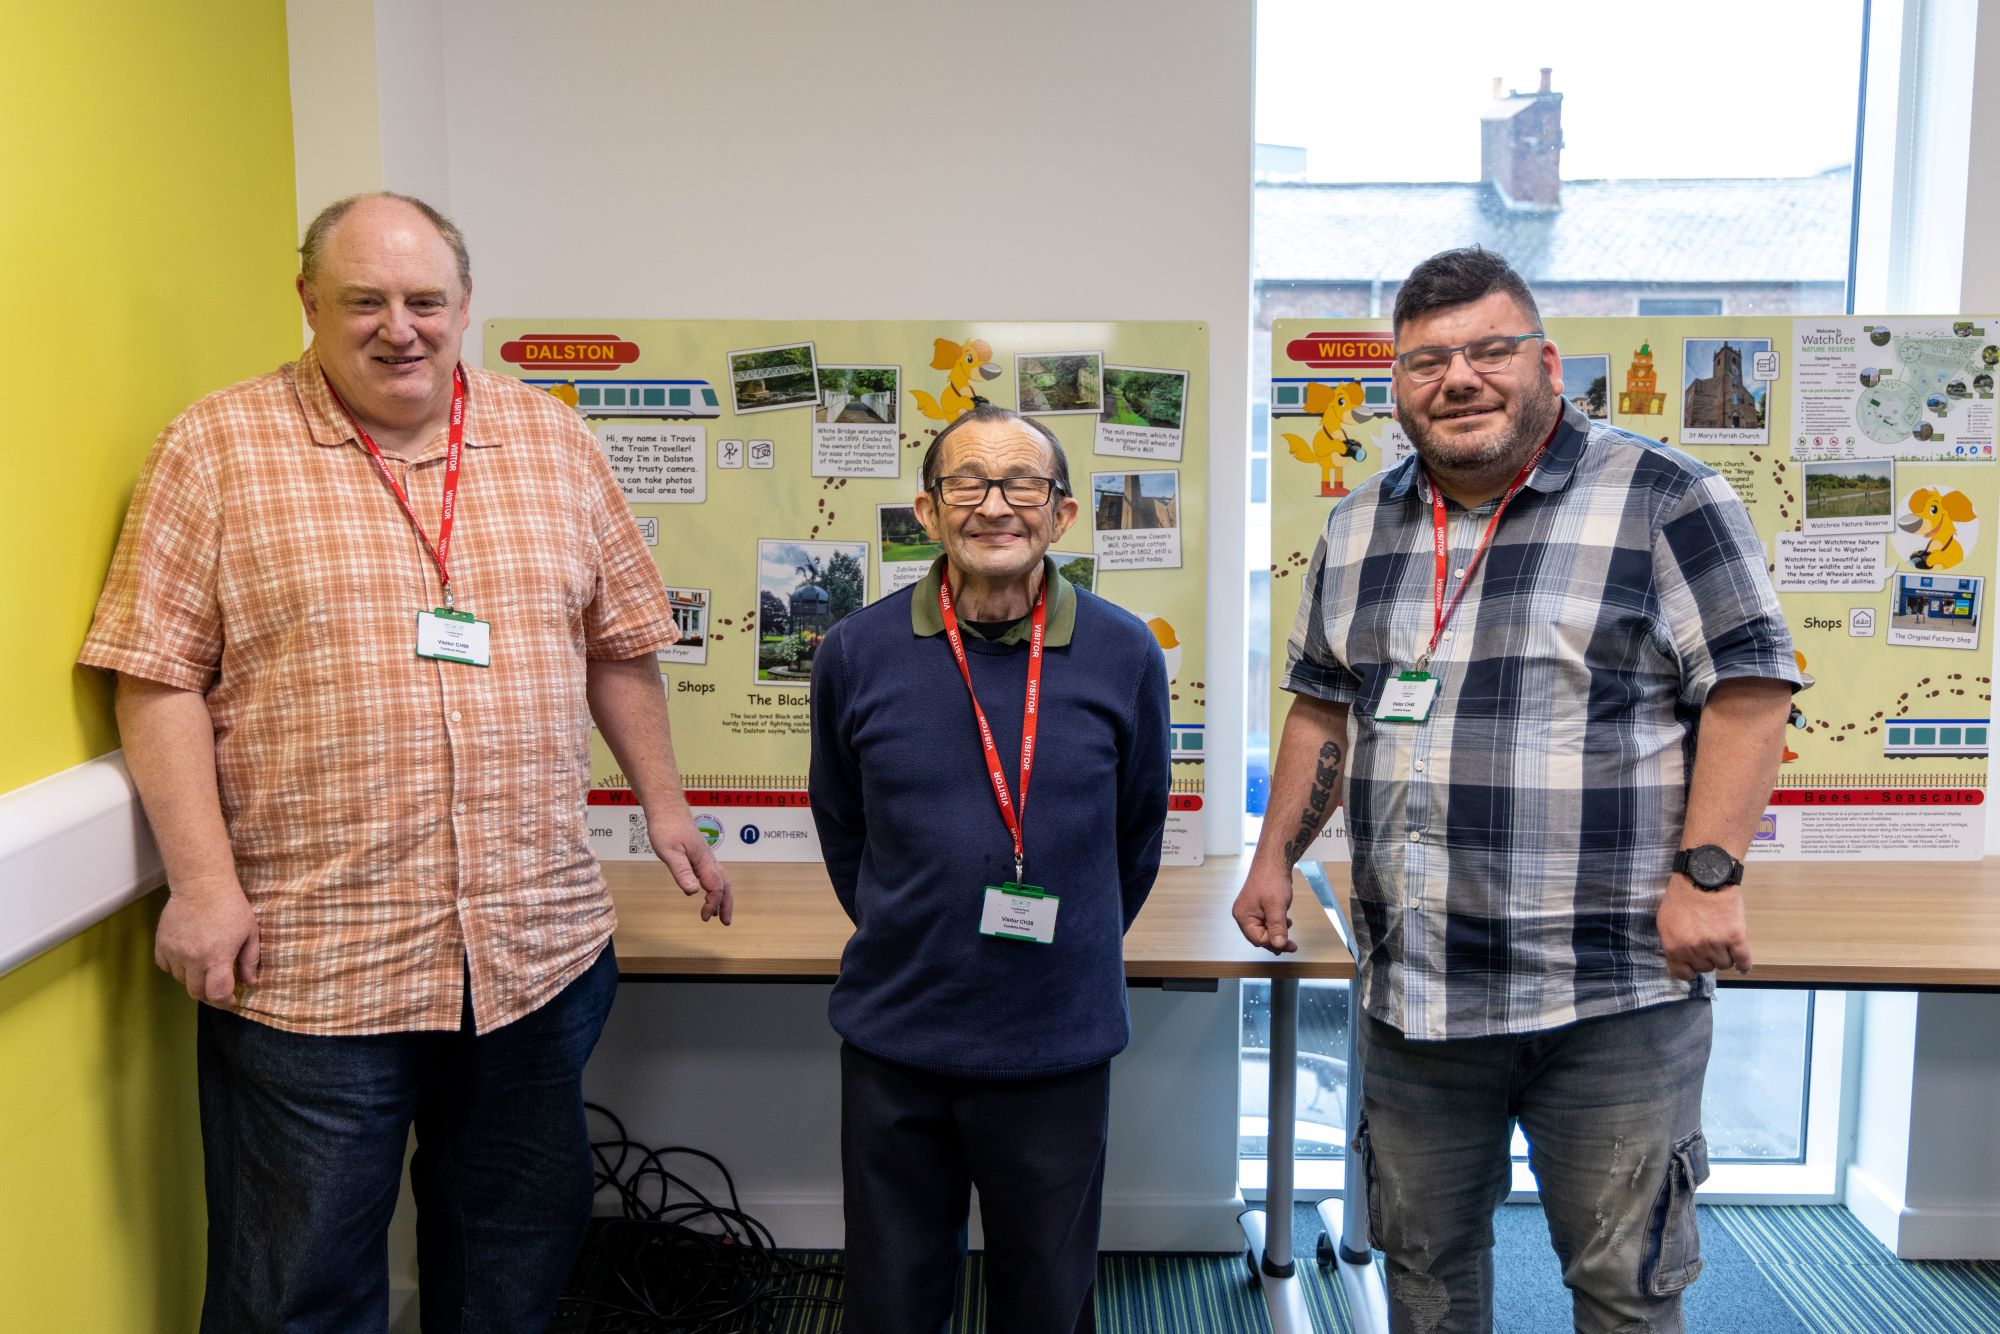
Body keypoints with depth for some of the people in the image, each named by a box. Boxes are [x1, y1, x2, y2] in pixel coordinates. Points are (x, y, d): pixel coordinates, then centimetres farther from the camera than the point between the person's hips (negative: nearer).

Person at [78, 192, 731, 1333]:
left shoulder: (556, 444, 8)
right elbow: (159, 679, -5)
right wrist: (204, 878, -11)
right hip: (305, 961, -3)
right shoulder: (219, 450, -2)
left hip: (539, 944, 3)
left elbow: (620, 646, 14)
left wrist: (664, 805, 13)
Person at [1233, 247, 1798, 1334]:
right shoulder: (1357, 530, 10)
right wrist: (1276, 855, 13)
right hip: (1409, 989, 5)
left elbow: (1749, 687, -9)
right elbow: (1323, 706, 18)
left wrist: (1708, 874, -16)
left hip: (1611, 993, -4)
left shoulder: (1664, 502, -7)